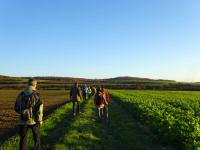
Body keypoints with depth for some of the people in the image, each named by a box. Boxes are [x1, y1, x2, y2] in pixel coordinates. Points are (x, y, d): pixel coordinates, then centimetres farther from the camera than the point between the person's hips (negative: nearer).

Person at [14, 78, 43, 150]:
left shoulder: (21, 94, -3)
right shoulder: (36, 94, -11)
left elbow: (16, 108, 3)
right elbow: (39, 108, -16)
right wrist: (40, 120, -6)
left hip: (23, 120, 1)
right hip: (34, 120, -1)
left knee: (23, 139, 9)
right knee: (36, 137, 21)